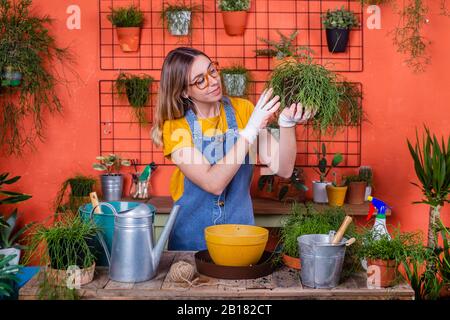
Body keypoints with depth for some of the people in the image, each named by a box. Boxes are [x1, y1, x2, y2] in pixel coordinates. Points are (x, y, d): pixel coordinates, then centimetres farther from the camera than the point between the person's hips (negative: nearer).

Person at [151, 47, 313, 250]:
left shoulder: (242, 109, -2)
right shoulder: (175, 127, -10)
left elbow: (283, 170, -7)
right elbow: (213, 184, -22)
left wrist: (287, 123, -22)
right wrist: (252, 130, -24)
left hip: (240, 232, 2)